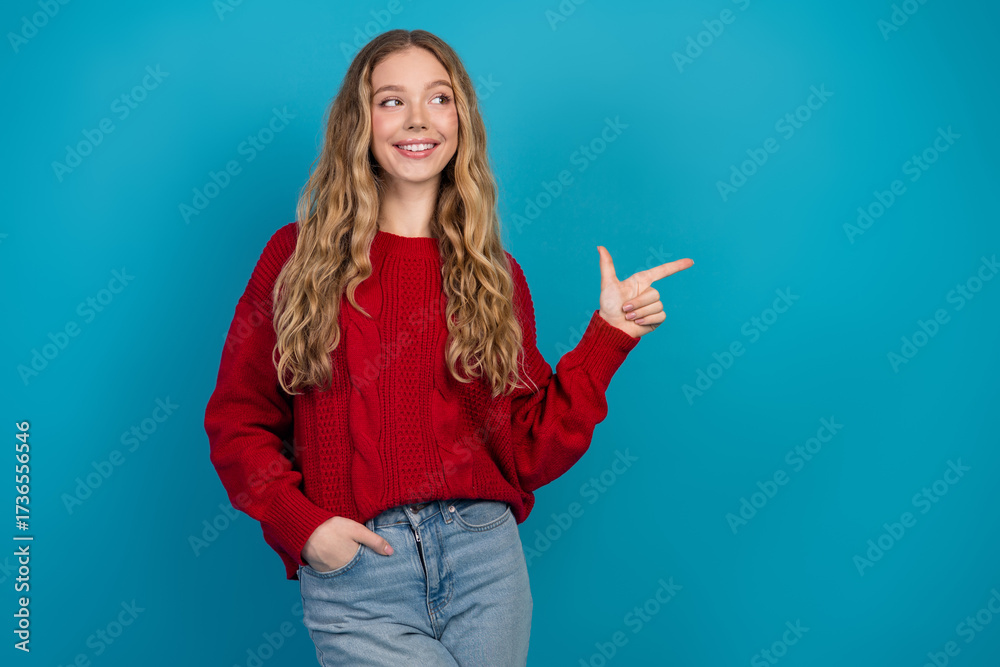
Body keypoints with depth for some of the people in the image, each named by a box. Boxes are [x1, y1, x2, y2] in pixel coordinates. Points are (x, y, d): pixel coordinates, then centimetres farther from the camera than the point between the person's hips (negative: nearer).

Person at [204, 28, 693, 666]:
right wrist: (301, 523, -9)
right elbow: (237, 421, 4)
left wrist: (608, 335, -2)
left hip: (484, 553, 2)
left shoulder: (495, 275, 8)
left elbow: (529, 457, 4)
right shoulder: (301, 256, 3)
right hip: (354, 568, -2)